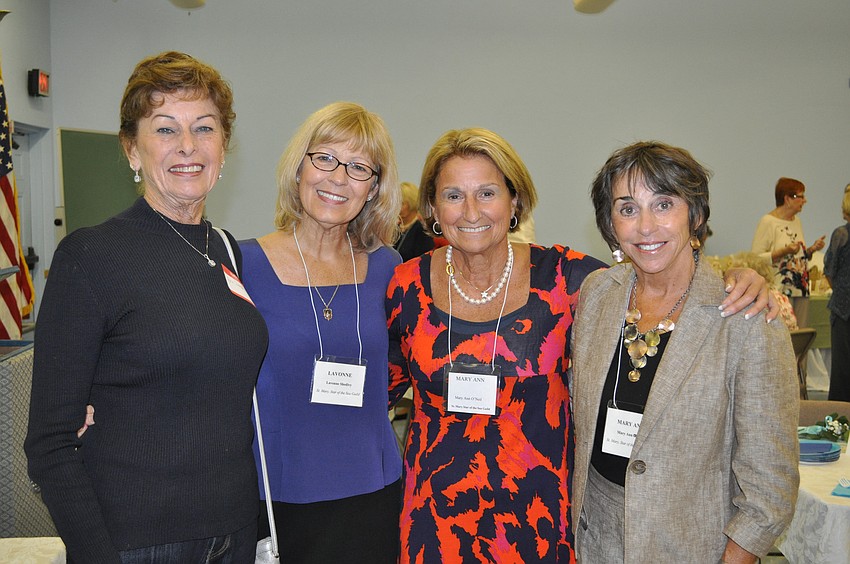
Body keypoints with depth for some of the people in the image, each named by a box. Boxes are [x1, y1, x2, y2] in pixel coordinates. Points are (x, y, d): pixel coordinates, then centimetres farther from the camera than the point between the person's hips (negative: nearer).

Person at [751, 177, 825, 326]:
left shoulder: (797, 221, 18)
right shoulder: (768, 222, -8)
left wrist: (812, 249, 7)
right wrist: (784, 252, -22)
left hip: (801, 289, 8)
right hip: (779, 290, -8)